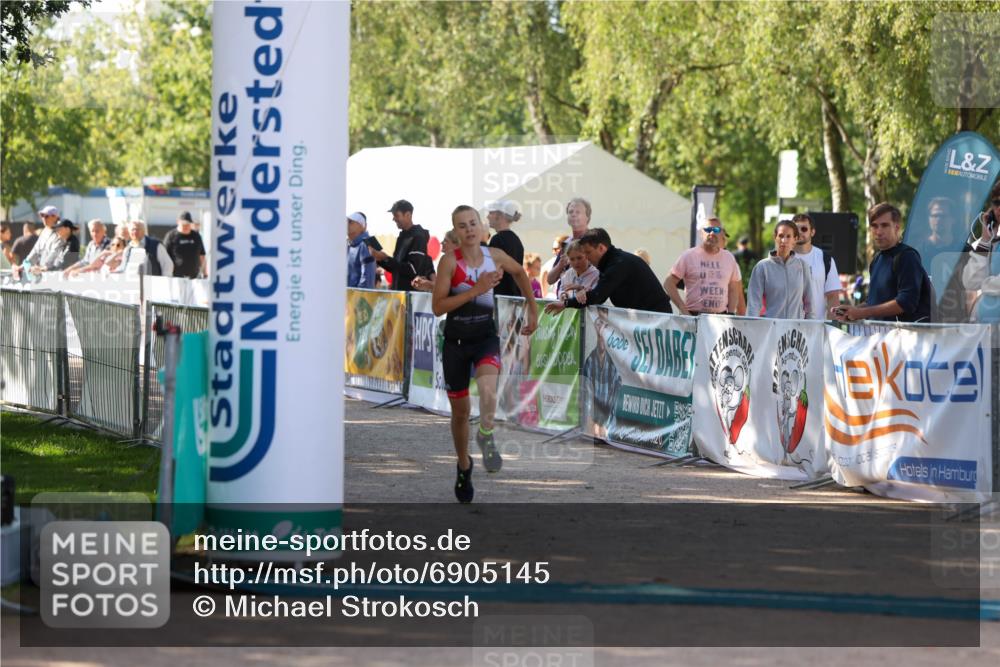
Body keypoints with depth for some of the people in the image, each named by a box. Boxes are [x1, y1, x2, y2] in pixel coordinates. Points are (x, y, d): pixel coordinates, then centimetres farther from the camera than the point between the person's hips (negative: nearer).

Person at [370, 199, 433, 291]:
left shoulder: (418, 237, -11)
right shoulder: (402, 236, 16)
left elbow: (413, 270, -20)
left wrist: (386, 258, -18)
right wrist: (380, 260, 2)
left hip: (412, 291, -9)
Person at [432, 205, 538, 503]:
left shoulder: (495, 256, -1)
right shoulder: (450, 261, -11)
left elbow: (520, 272, 22)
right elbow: (437, 307, -17)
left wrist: (532, 309, 21)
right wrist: (476, 290, -23)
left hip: (486, 336, 1)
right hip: (456, 340, -1)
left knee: (487, 386, -33)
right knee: (460, 411, 11)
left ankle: (486, 435, -14)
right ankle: (464, 467, 30)